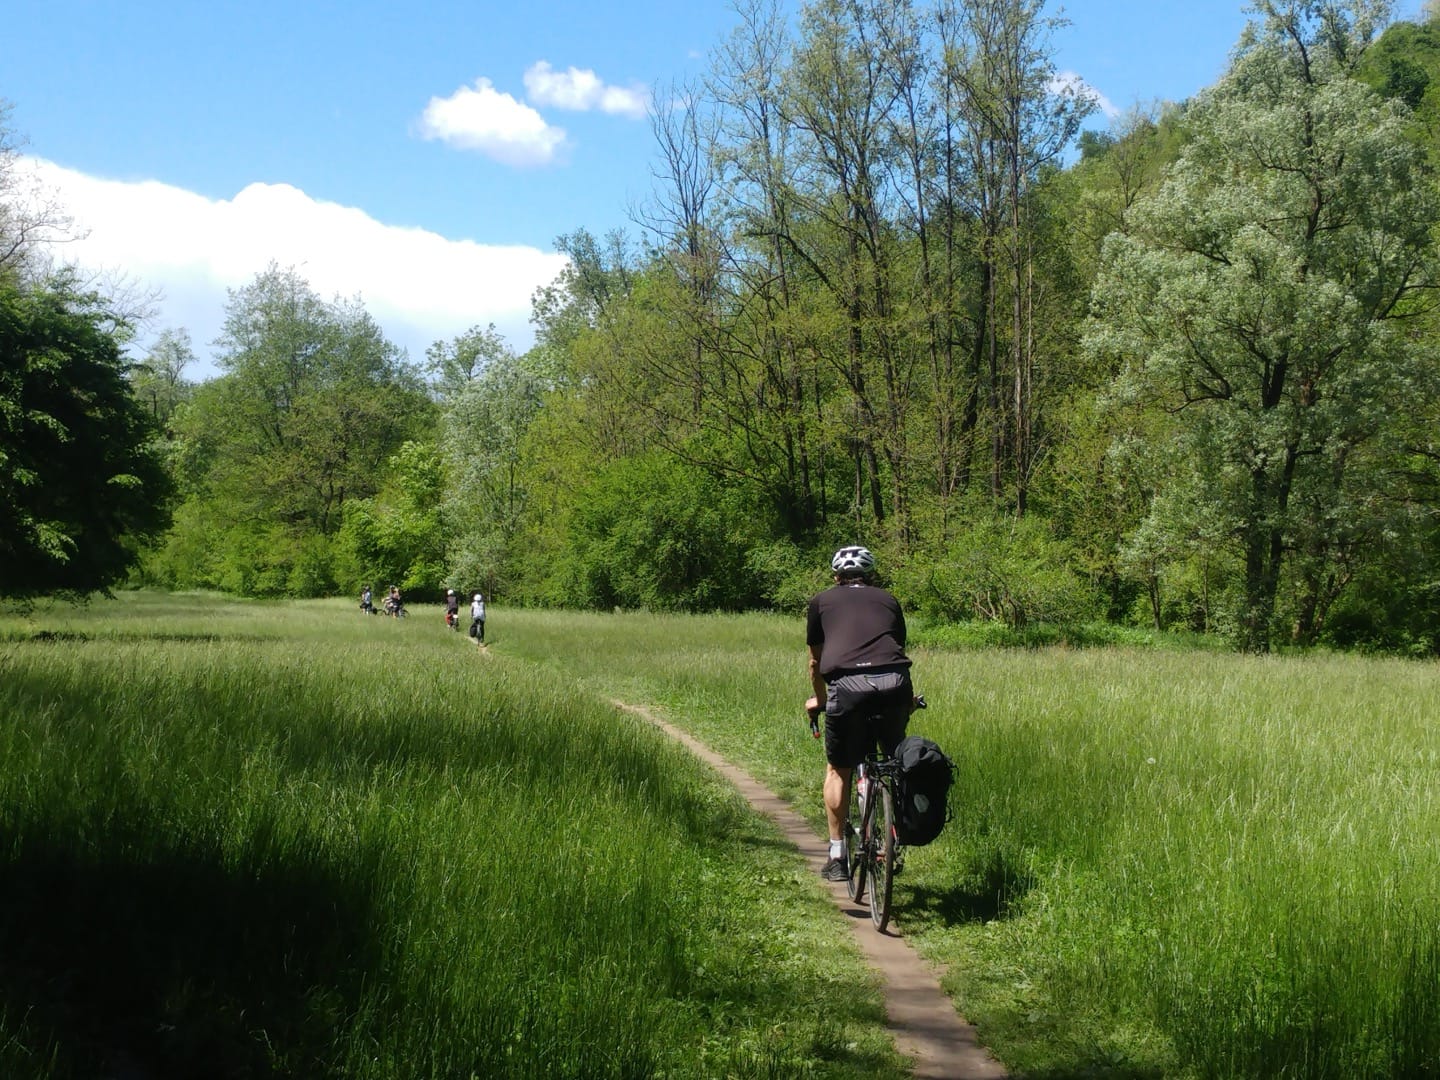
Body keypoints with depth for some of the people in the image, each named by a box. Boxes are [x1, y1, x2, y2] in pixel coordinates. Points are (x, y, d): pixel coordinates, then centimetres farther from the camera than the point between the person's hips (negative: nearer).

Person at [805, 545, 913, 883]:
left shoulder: (821, 601, 23)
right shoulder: (888, 600, 28)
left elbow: (816, 662, 30)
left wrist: (819, 700, 49)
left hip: (847, 685, -2)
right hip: (894, 682, 2)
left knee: (838, 769, 16)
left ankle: (837, 856, 14)